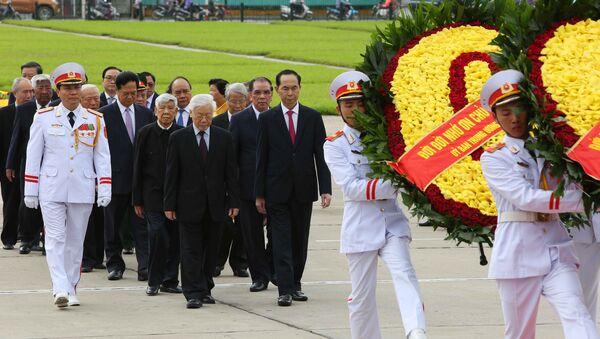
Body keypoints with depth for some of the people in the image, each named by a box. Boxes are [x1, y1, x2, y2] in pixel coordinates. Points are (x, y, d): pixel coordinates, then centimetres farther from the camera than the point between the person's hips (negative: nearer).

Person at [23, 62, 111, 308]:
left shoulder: (95, 120, 6)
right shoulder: (43, 118, 3)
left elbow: (102, 157, 6)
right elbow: (33, 156, 5)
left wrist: (105, 189, -3)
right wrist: (30, 191, 1)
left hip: (82, 191, 2)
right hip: (52, 190, -2)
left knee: (76, 241, 7)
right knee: (55, 239, -10)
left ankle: (71, 289, 16)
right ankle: (60, 289, -18)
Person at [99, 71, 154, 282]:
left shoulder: (145, 114, 9)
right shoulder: (104, 114, -1)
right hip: (115, 178, -2)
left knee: (141, 225, -4)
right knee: (112, 225, 7)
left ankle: (145, 267, -9)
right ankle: (114, 264, 18)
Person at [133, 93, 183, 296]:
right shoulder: (146, 133, 1)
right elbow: (138, 167, 3)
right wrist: (137, 200, 1)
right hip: (153, 194, -2)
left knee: (174, 239, 4)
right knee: (157, 235, -13)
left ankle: (170, 280, 15)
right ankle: (154, 281, -1)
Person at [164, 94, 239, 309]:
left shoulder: (224, 138, 5)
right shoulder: (178, 138, 1)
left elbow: (231, 172, 6)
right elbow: (171, 174, 1)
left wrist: (233, 202, 0)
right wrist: (170, 204, -4)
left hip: (215, 205, 2)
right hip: (189, 204, -2)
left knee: (211, 250, 8)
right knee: (191, 251, -4)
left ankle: (205, 289, 19)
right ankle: (193, 293, -5)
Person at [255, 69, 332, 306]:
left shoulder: (313, 117, 4)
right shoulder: (267, 119, 2)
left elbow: (321, 155, 3)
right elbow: (261, 158, 2)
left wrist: (325, 189, -6)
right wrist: (259, 194, -1)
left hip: (304, 190, 2)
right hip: (277, 191, -2)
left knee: (300, 241, 9)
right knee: (282, 241, -6)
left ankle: (295, 284, 20)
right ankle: (285, 289, -9)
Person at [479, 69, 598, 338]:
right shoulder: (493, 158, 1)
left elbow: (575, 189, 5)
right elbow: (525, 198, -13)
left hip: (557, 250, 2)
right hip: (517, 255, -2)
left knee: (576, 315, -18)